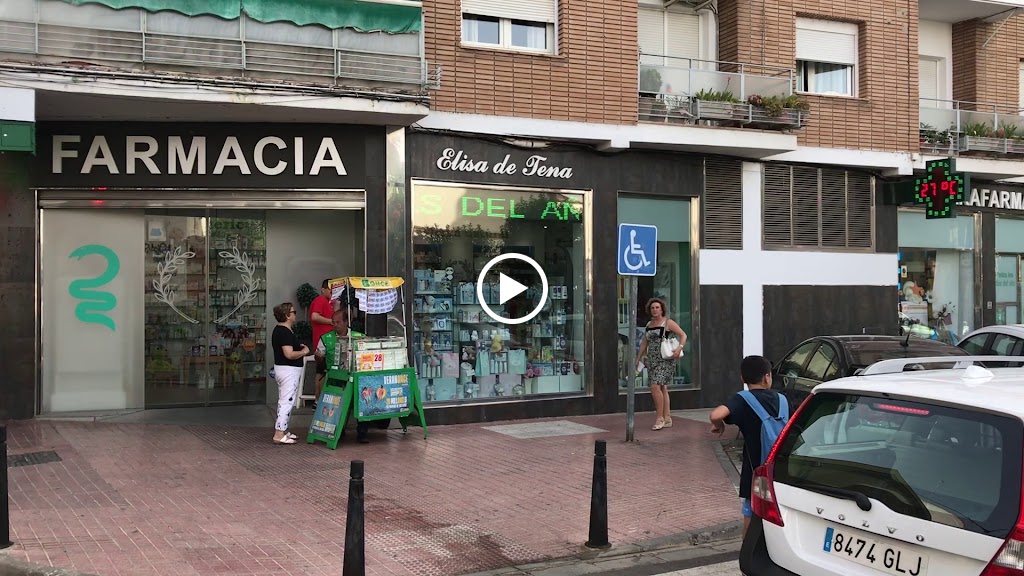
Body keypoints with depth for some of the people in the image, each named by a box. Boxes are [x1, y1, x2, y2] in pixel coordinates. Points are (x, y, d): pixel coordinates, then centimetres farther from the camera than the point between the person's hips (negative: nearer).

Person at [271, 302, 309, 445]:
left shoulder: (278, 330, 13)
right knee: (287, 401, -9)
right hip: (289, 370, -11)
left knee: (284, 401, 17)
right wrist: (303, 352, -12)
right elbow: (289, 354, -27)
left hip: (282, 368, 11)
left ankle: (283, 430, 25)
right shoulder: (285, 333, -20)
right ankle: (279, 434, -9)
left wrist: (299, 348, 14)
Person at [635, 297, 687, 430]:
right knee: (661, 388, 9)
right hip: (652, 360, 7)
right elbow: (644, 343, 23)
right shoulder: (649, 325, 16)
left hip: (665, 360, -7)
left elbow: (683, 335, -5)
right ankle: (667, 418, 15)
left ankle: (660, 418, -10)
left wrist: (680, 348, -20)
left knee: (655, 386, -17)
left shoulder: (668, 323, -3)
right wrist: (638, 358, 21)